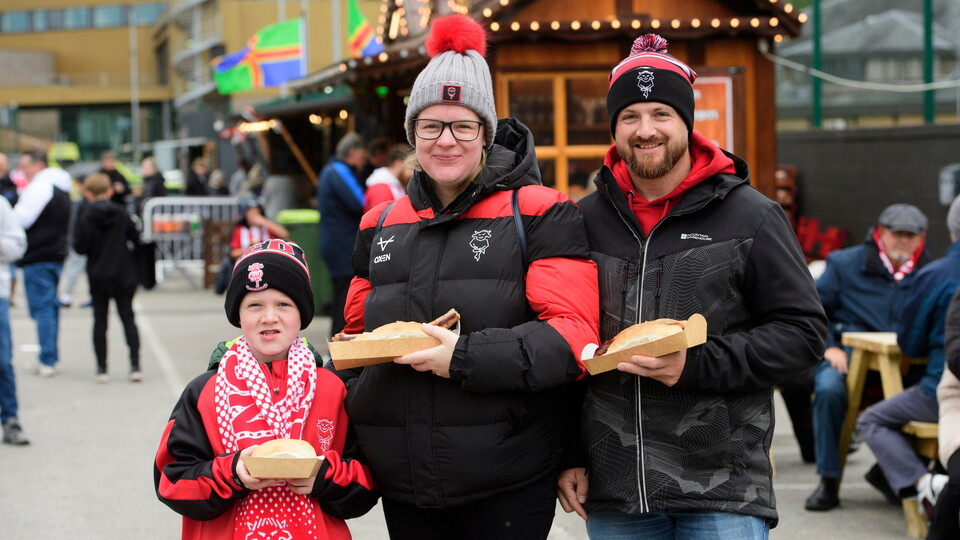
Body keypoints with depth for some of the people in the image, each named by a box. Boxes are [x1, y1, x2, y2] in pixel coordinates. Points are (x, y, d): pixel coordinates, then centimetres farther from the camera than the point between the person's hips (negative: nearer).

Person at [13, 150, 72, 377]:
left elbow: (21, 218, -18)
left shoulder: (39, 186, -13)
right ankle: (51, 358, 19)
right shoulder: (60, 188, 17)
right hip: (56, 254, 9)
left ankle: (47, 361, -10)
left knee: (41, 307, -8)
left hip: (38, 257, -9)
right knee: (50, 306, 14)